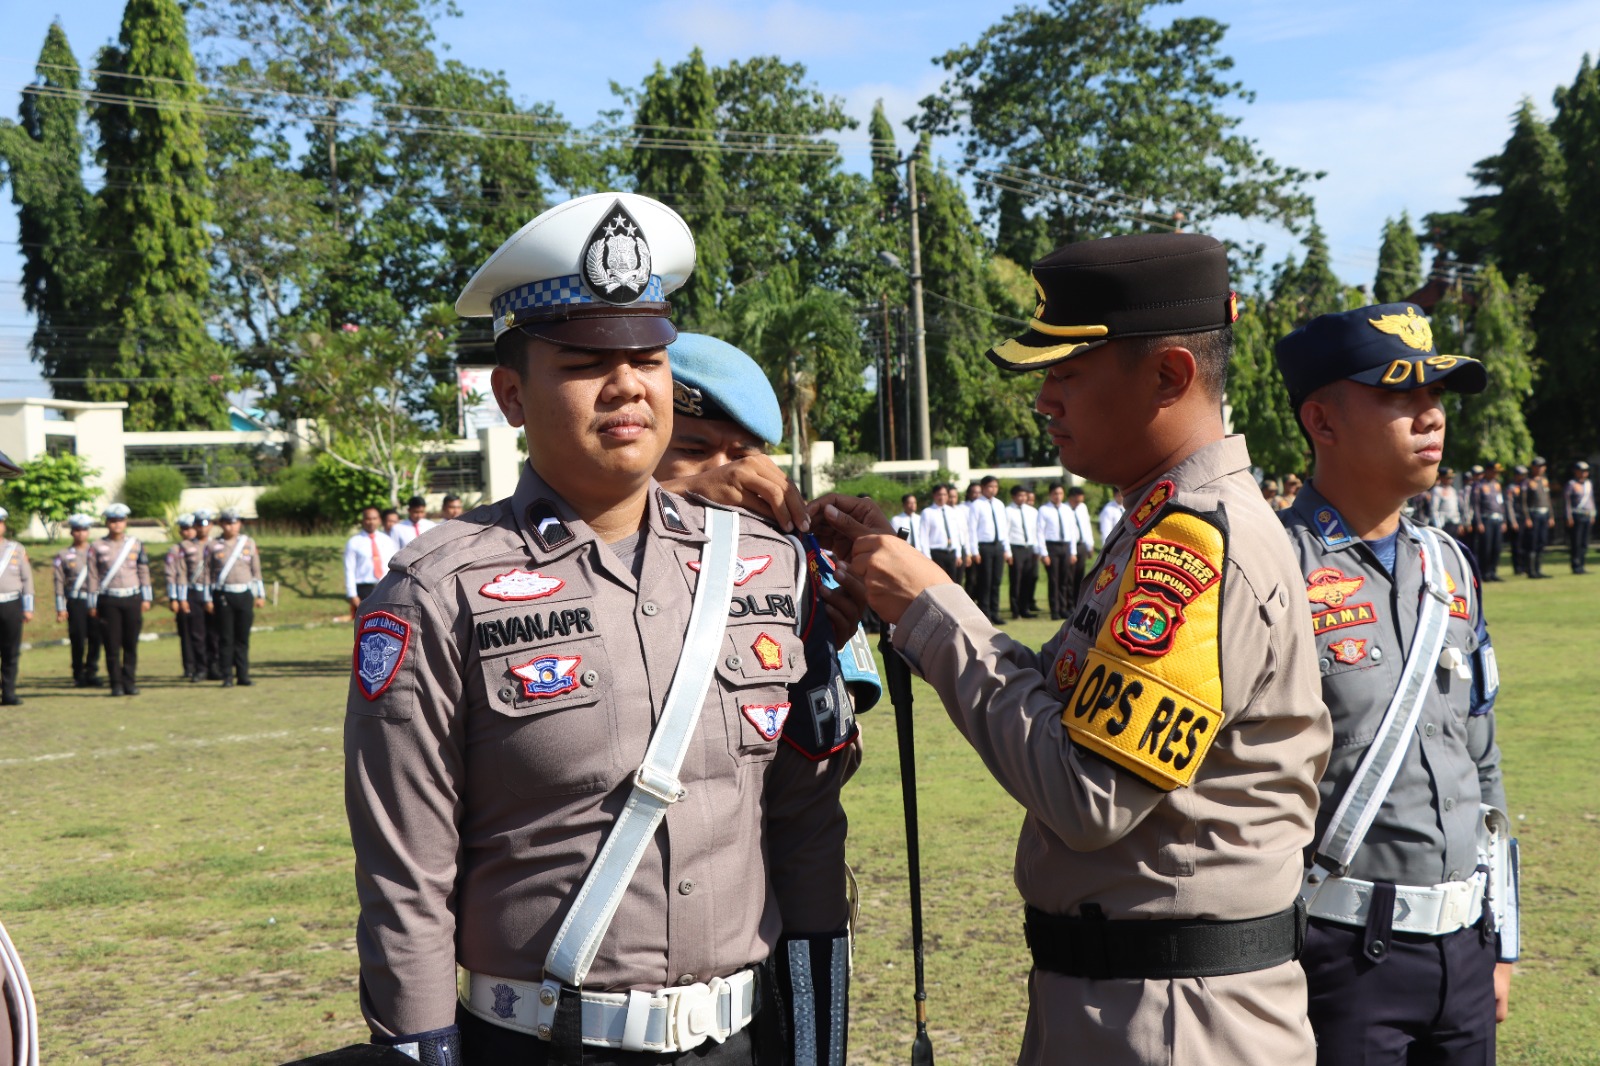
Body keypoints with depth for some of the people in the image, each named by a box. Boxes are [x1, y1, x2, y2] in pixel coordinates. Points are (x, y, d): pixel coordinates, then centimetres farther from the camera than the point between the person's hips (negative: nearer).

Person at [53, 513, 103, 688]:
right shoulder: (63, 555, 5)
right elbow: (59, 582, 2)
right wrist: (60, 608, -3)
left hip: (95, 601, 2)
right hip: (75, 602, -2)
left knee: (95, 638, 0)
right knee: (78, 641, -1)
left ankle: (92, 674, 9)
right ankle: (79, 676, 8)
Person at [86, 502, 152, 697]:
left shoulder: (136, 544, 8)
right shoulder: (98, 547, 2)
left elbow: (144, 572, 10)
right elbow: (93, 576, 3)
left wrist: (146, 598, 6)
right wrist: (92, 605, 2)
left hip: (132, 598, 2)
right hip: (108, 601, -2)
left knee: (131, 644, 3)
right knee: (112, 645, -1)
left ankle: (130, 682, 10)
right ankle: (116, 684, 5)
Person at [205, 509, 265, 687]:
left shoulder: (249, 544, 8)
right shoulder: (213, 547, 3)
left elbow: (256, 570, 11)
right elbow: (207, 573, 3)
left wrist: (261, 595, 7)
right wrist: (208, 600, -1)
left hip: (245, 594, 2)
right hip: (223, 596, -2)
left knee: (243, 637, 4)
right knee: (225, 638, -1)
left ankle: (243, 674, 10)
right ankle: (227, 677, 3)